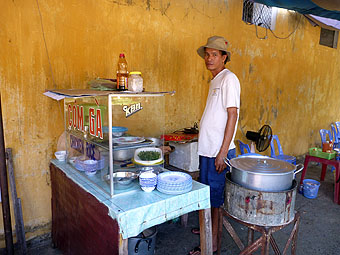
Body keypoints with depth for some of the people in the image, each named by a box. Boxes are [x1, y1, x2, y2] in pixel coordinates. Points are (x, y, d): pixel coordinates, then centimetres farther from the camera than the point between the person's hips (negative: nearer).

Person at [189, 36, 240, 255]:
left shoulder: (229, 78, -12)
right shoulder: (215, 80, 15)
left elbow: (232, 116, -19)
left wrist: (223, 152, -21)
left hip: (218, 150, -9)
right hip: (207, 148, 9)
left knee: (214, 194, 1)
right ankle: (208, 226, 38)